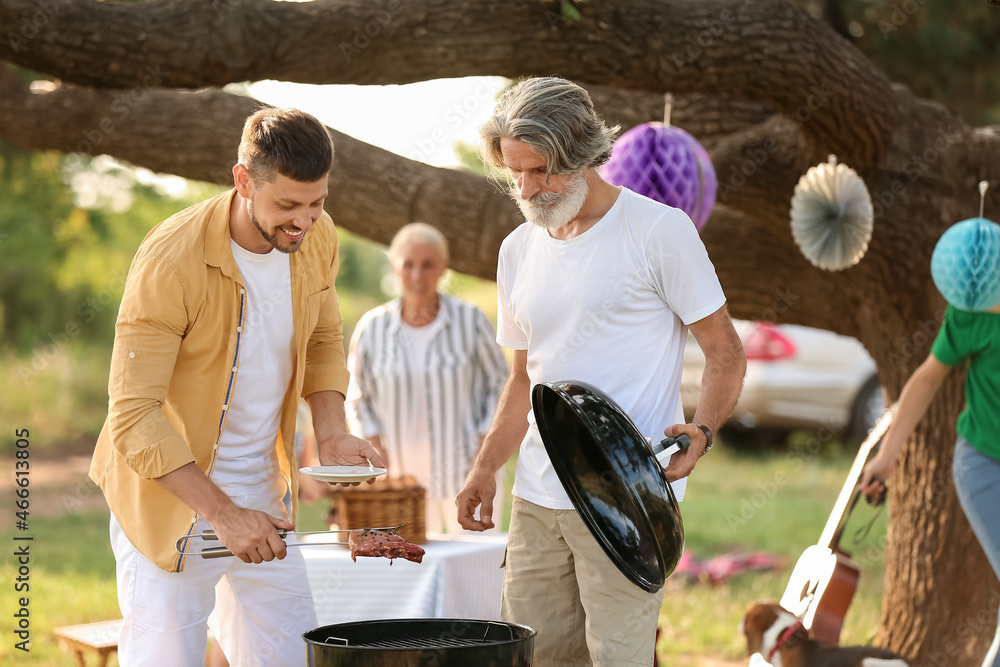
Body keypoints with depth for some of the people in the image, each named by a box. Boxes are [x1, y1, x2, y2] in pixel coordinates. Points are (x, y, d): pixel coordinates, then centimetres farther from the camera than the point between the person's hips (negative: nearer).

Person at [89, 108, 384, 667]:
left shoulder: (317, 238, -5)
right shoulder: (171, 259, -24)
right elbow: (133, 416, -24)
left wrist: (332, 433, -4)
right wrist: (222, 514, -29)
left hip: (263, 492, 6)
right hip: (170, 491, -6)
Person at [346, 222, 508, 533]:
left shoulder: (470, 321, -4)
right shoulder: (373, 328, 0)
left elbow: (500, 383, 5)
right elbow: (357, 398, 12)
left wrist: (485, 446, -4)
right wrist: (377, 450, 0)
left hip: (467, 475, -2)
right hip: (404, 473, 2)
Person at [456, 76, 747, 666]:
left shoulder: (659, 230, -5)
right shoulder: (519, 250, 14)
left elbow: (726, 352, -3)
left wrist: (701, 431, -20)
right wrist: (486, 469, 12)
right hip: (537, 498, 6)